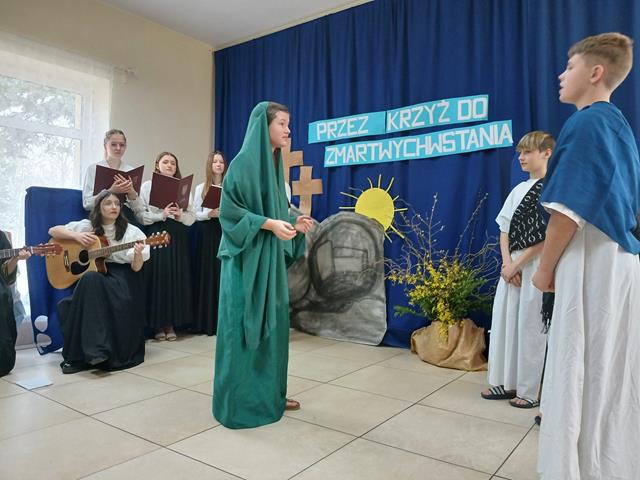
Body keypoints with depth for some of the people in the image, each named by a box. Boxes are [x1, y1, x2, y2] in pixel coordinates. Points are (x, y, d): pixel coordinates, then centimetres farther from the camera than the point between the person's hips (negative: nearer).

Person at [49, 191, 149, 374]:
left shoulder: (131, 232, -2)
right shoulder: (87, 226, 6)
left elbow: (135, 268, -7)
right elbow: (53, 231, 7)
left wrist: (138, 255, -31)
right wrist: (76, 236, -11)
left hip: (122, 278, -2)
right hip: (92, 274, 2)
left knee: (123, 303, -34)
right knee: (90, 278, -34)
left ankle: (116, 355, -16)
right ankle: (93, 350, -32)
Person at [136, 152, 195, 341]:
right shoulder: (147, 186, 8)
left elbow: (192, 217, 7)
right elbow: (140, 215, -3)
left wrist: (180, 215, -13)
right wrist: (161, 215, -15)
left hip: (178, 237, 2)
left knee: (176, 278, 0)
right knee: (157, 277, -4)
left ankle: (172, 324, 10)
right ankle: (158, 324, 7)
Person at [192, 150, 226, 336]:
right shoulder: (201, 188, 8)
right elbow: (195, 214, 4)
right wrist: (209, 213, -14)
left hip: (227, 231, 0)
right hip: (208, 233, 0)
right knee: (208, 274, 0)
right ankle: (207, 320, 7)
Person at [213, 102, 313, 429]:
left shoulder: (274, 162, 15)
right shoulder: (244, 161, -11)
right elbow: (229, 209, -16)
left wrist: (292, 223, 2)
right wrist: (269, 224, -23)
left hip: (271, 257, 9)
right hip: (247, 258, -9)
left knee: (272, 322, 12)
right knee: (246, 325, -2)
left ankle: (270, 394, 25)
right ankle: (240, 401, 11)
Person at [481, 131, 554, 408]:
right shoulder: (518, 190, 14)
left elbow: (547, 237, -14)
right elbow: (504, 230, 10)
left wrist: (518, 265, -11)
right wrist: (507, 262, -4)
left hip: (535, 266, -7)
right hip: (511, 266, 7)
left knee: (529, 328, -1)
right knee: (503, 322, 8)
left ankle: (529, 391, 12)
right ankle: (506, 383, 19)